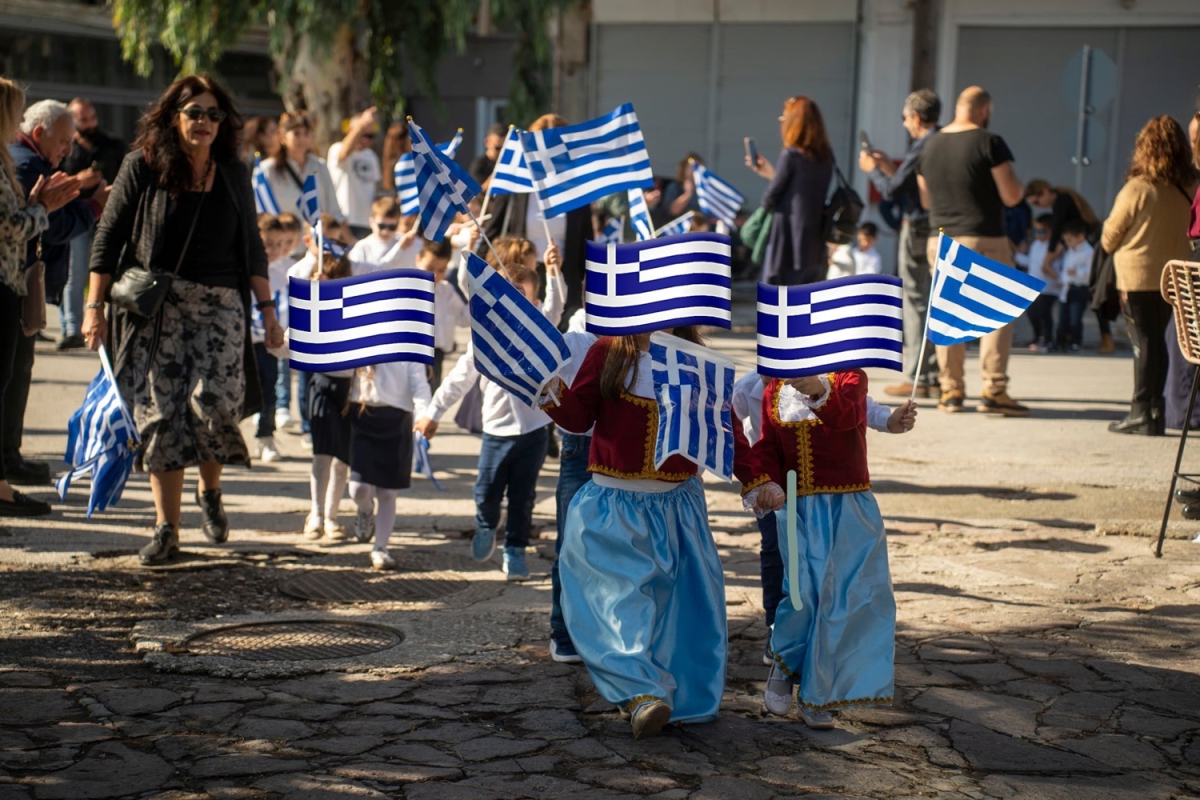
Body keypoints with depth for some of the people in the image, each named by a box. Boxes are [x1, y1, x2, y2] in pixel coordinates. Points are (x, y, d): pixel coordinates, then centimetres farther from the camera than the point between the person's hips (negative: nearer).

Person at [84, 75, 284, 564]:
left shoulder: (234, 175, 10)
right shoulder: (143, 167, 1)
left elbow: (252, 248, 16)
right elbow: (108, 237, 2)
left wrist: (268, 310, 11)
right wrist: (95, 307, -3)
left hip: (220, 306, 2)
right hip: (155, 306, -1)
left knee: (214, 403, -15)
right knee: (161, 415, -5)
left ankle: (210, 491, 14)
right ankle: (166, 529, 3)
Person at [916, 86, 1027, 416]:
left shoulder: (931, 145, 10)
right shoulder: (989, 143, -9)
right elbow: (1011, 196, -11)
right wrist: (1016, 183, 9)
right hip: (984, 241, -5)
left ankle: (950, 390, 8)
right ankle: (993, 390, -5)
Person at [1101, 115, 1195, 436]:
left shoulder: (1138, 188, -14)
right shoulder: (1190, 189, 1)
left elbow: (1110, 236, -5)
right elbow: (1190, 231, 12)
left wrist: (1109, 243, 15)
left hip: (1138, 275, -5)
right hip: (1173, 276, 5)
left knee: (1144, 342, -1)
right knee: (1157, 340, 13)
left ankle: (1142, 411, 0)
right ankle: (1155, 409, 17)